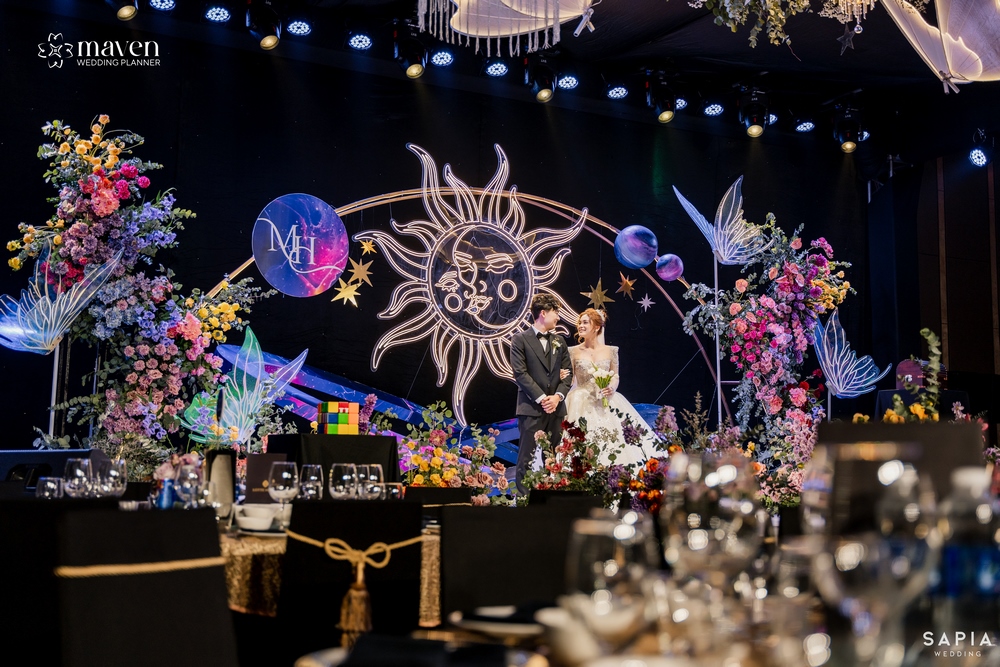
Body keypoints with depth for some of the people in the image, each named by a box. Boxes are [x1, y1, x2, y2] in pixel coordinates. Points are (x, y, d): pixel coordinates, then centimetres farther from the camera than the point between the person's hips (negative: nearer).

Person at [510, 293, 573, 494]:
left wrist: (558, 396, -4)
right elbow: (520, 373, -8)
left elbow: (567, 373, 13)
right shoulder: (521, 340, 0)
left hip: (556, 407, 5)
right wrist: (541, 398, -13)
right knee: (528, 459, -5)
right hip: (531, 408, -5)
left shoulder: (559, 341, 17)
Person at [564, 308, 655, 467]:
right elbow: (569, 379, 5)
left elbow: (616, 376, 9)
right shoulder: (574, 351, 3)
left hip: (606, 404, 1)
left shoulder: (610, 351, 5)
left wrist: (612, 388, -10)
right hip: (582, 403, -1)